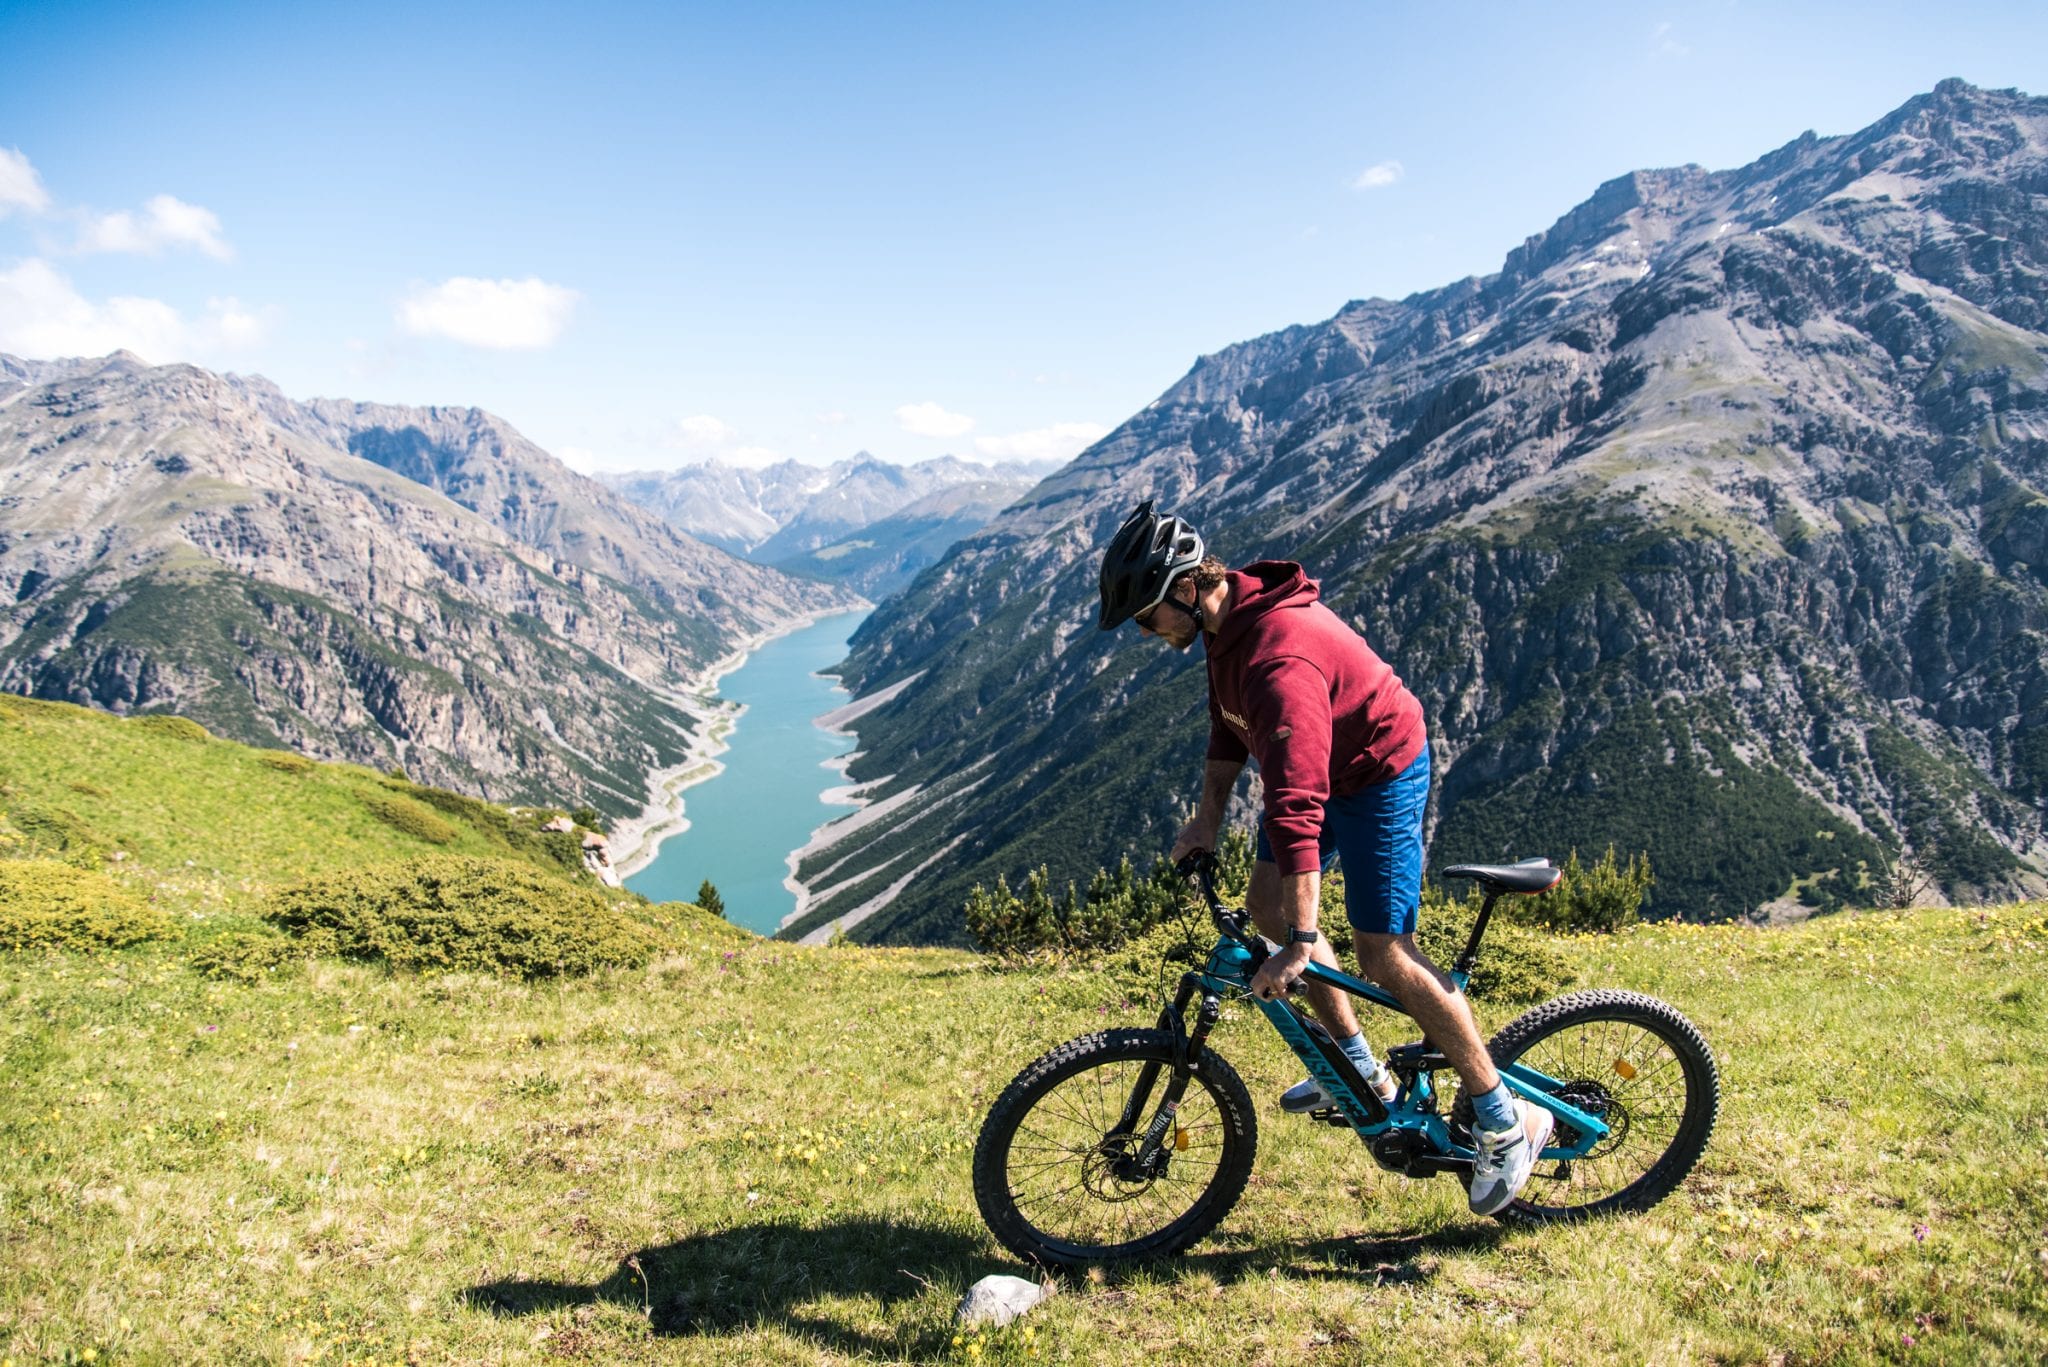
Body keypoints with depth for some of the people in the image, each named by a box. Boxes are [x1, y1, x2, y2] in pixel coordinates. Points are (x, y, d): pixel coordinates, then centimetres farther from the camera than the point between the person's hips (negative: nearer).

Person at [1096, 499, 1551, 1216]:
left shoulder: (1279, 658, -36)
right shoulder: (1228, 614, -5)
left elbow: (1297, 805, -39)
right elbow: (1229, 726, 11)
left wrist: (1301, 940, -39)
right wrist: (1207, 818, 5)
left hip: (1379, 774, -9)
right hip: (1324, 766, 9)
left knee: (1382, 951, -9)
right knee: (1266, 903, 7)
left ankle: (1507, 1120, 5)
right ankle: (1361, 1068, 21)